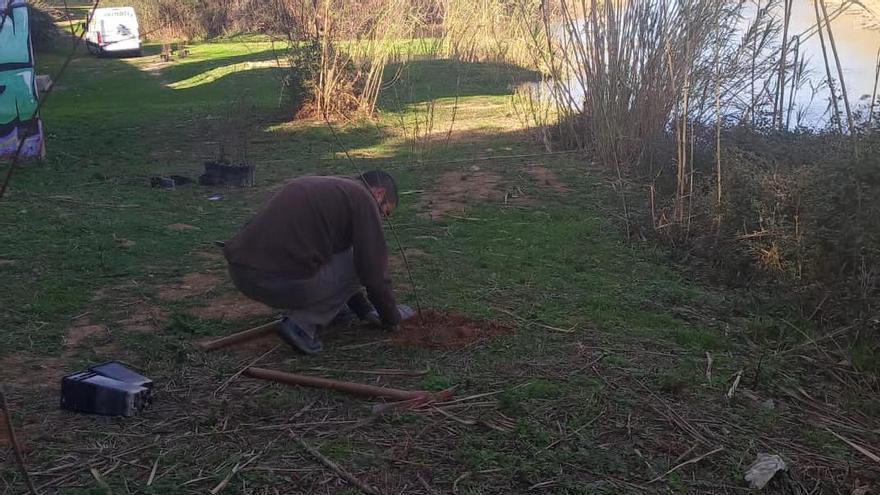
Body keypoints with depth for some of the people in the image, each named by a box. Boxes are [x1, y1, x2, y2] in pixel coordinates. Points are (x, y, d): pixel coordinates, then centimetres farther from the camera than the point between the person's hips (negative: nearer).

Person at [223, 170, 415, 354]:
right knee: (359, 263, 12)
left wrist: (364, 309, 41)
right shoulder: (363, 198, 2)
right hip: (284, 282, -9)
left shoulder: (325, 186, 28)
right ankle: (303, 324, 2)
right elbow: (374, 272, 1)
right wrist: (392, 319, 19)